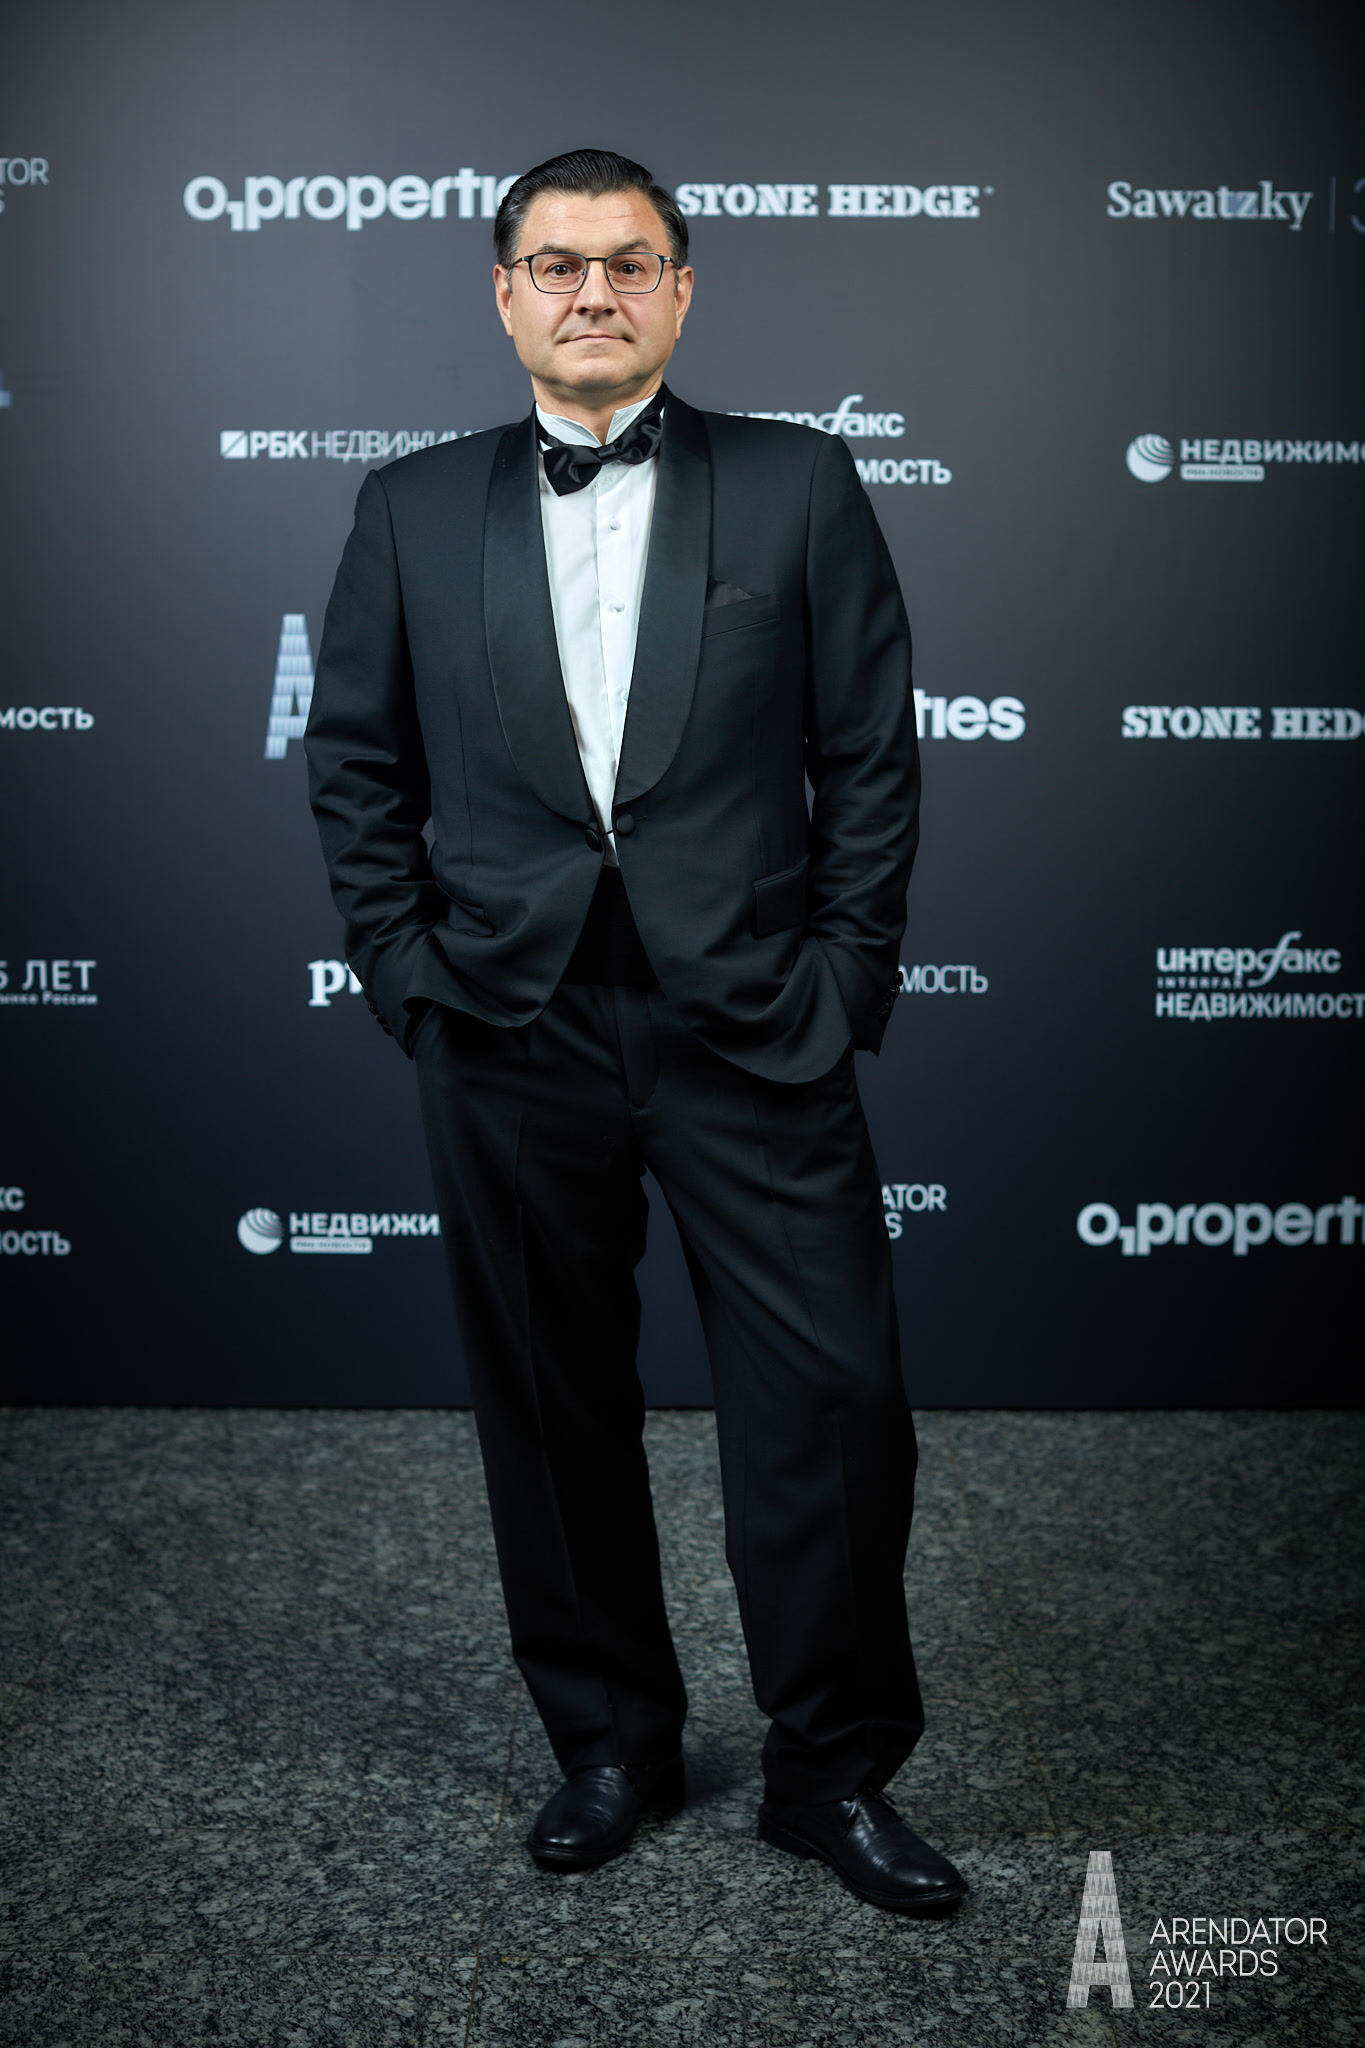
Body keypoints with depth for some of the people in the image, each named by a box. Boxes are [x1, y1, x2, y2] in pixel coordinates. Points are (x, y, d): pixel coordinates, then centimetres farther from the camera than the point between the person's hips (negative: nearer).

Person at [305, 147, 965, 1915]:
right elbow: (353, 760, 10)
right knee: (553, 1405, 11)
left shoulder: (798, 484, 4)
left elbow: (872, 751, 3)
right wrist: (409, 970, 2)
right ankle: (608, 1738, 31)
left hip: (750, 1023, -1)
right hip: (506, 1035, 2)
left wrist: (844, 971, -3)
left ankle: (831, 1770, 18)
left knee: (834, 1397, -1)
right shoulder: (413, 510, 9)